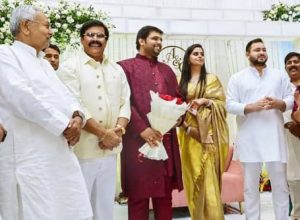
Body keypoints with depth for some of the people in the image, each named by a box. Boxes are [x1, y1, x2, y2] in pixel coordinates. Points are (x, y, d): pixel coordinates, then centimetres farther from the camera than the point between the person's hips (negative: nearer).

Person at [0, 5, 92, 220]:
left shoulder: (44, 63, 23)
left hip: (61, 157, 8)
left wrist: (77, 115, -8)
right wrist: (64, 125, -12)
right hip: (29, 160, -8)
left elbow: (65, 95, 15)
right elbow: (22, 97, -17)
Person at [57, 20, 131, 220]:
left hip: (110, 149, 5)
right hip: (82, 149, -5)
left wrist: (118, 130, -9)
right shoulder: (70, 67, -4)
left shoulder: (117, 70, 13)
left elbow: (125, 103, 9)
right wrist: (103, 133, -15)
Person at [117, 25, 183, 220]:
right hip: (138, 141, -5)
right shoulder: (125, 67, 2)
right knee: (139, 196, 3)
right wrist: (142, 129, -16)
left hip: (166, 140, 5)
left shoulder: (167, 70, 21)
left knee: (165, 194, 11)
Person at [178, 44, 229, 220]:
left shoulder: (212, 78, 7)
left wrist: (206, 101, -15)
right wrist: (186, 126, -7)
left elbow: (222, 103, 3)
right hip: (189, 133, 2)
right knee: (193, 175, 4)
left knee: (209, 176, -8)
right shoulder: (182, 82, 12)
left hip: (208, 133, -2)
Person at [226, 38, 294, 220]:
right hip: (249, 139, -1)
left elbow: (291, 99, 9)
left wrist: (279, 104, -13)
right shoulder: (237, 78, 6)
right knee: (251, 184, 7)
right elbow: (230, 104, -3)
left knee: (280, 183, 7)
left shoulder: (280, 75, 12)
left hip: (275, 137, 2)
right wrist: (252, 107, -17)